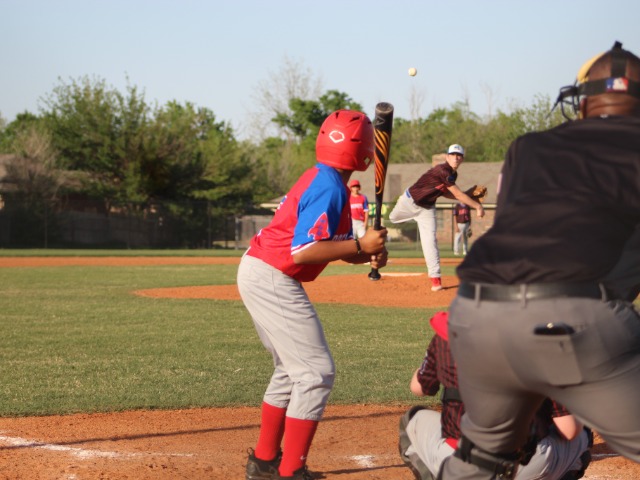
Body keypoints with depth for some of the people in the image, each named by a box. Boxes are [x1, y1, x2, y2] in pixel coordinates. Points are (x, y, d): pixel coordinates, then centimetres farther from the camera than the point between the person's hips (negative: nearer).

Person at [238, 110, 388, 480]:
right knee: (317, 372, -7)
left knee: (292, 369, 21)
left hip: (257, 272, 10)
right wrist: (360, 246, -21)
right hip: (273, 279, -10)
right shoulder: (330, 189, -19)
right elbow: (302, 252, -26)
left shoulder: (321, 180, 11)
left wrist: (369, 252, -6)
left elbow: (336, 244, 13)